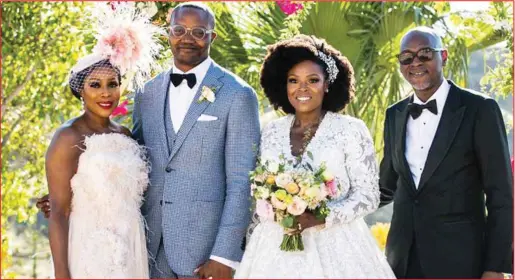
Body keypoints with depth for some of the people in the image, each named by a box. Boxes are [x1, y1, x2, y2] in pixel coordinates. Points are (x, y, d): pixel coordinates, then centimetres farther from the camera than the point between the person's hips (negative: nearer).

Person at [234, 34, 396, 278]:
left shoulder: (351, 130, -4)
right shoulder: (272, 132, 7)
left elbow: (369, 195, -6)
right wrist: (252, 249, 4)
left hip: (335, 247, -3)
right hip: (276, 247, 3)